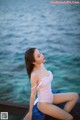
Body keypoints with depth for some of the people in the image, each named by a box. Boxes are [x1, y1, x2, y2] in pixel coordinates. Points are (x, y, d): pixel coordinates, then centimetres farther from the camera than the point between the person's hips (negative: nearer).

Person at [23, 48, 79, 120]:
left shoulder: (42, 65, -5)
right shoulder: (34, 74, -27)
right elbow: (33, 94, -19)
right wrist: (30, 112, -10)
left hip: (51, 97, 8)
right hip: (44, 104, -8)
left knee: (75, 96, 7)